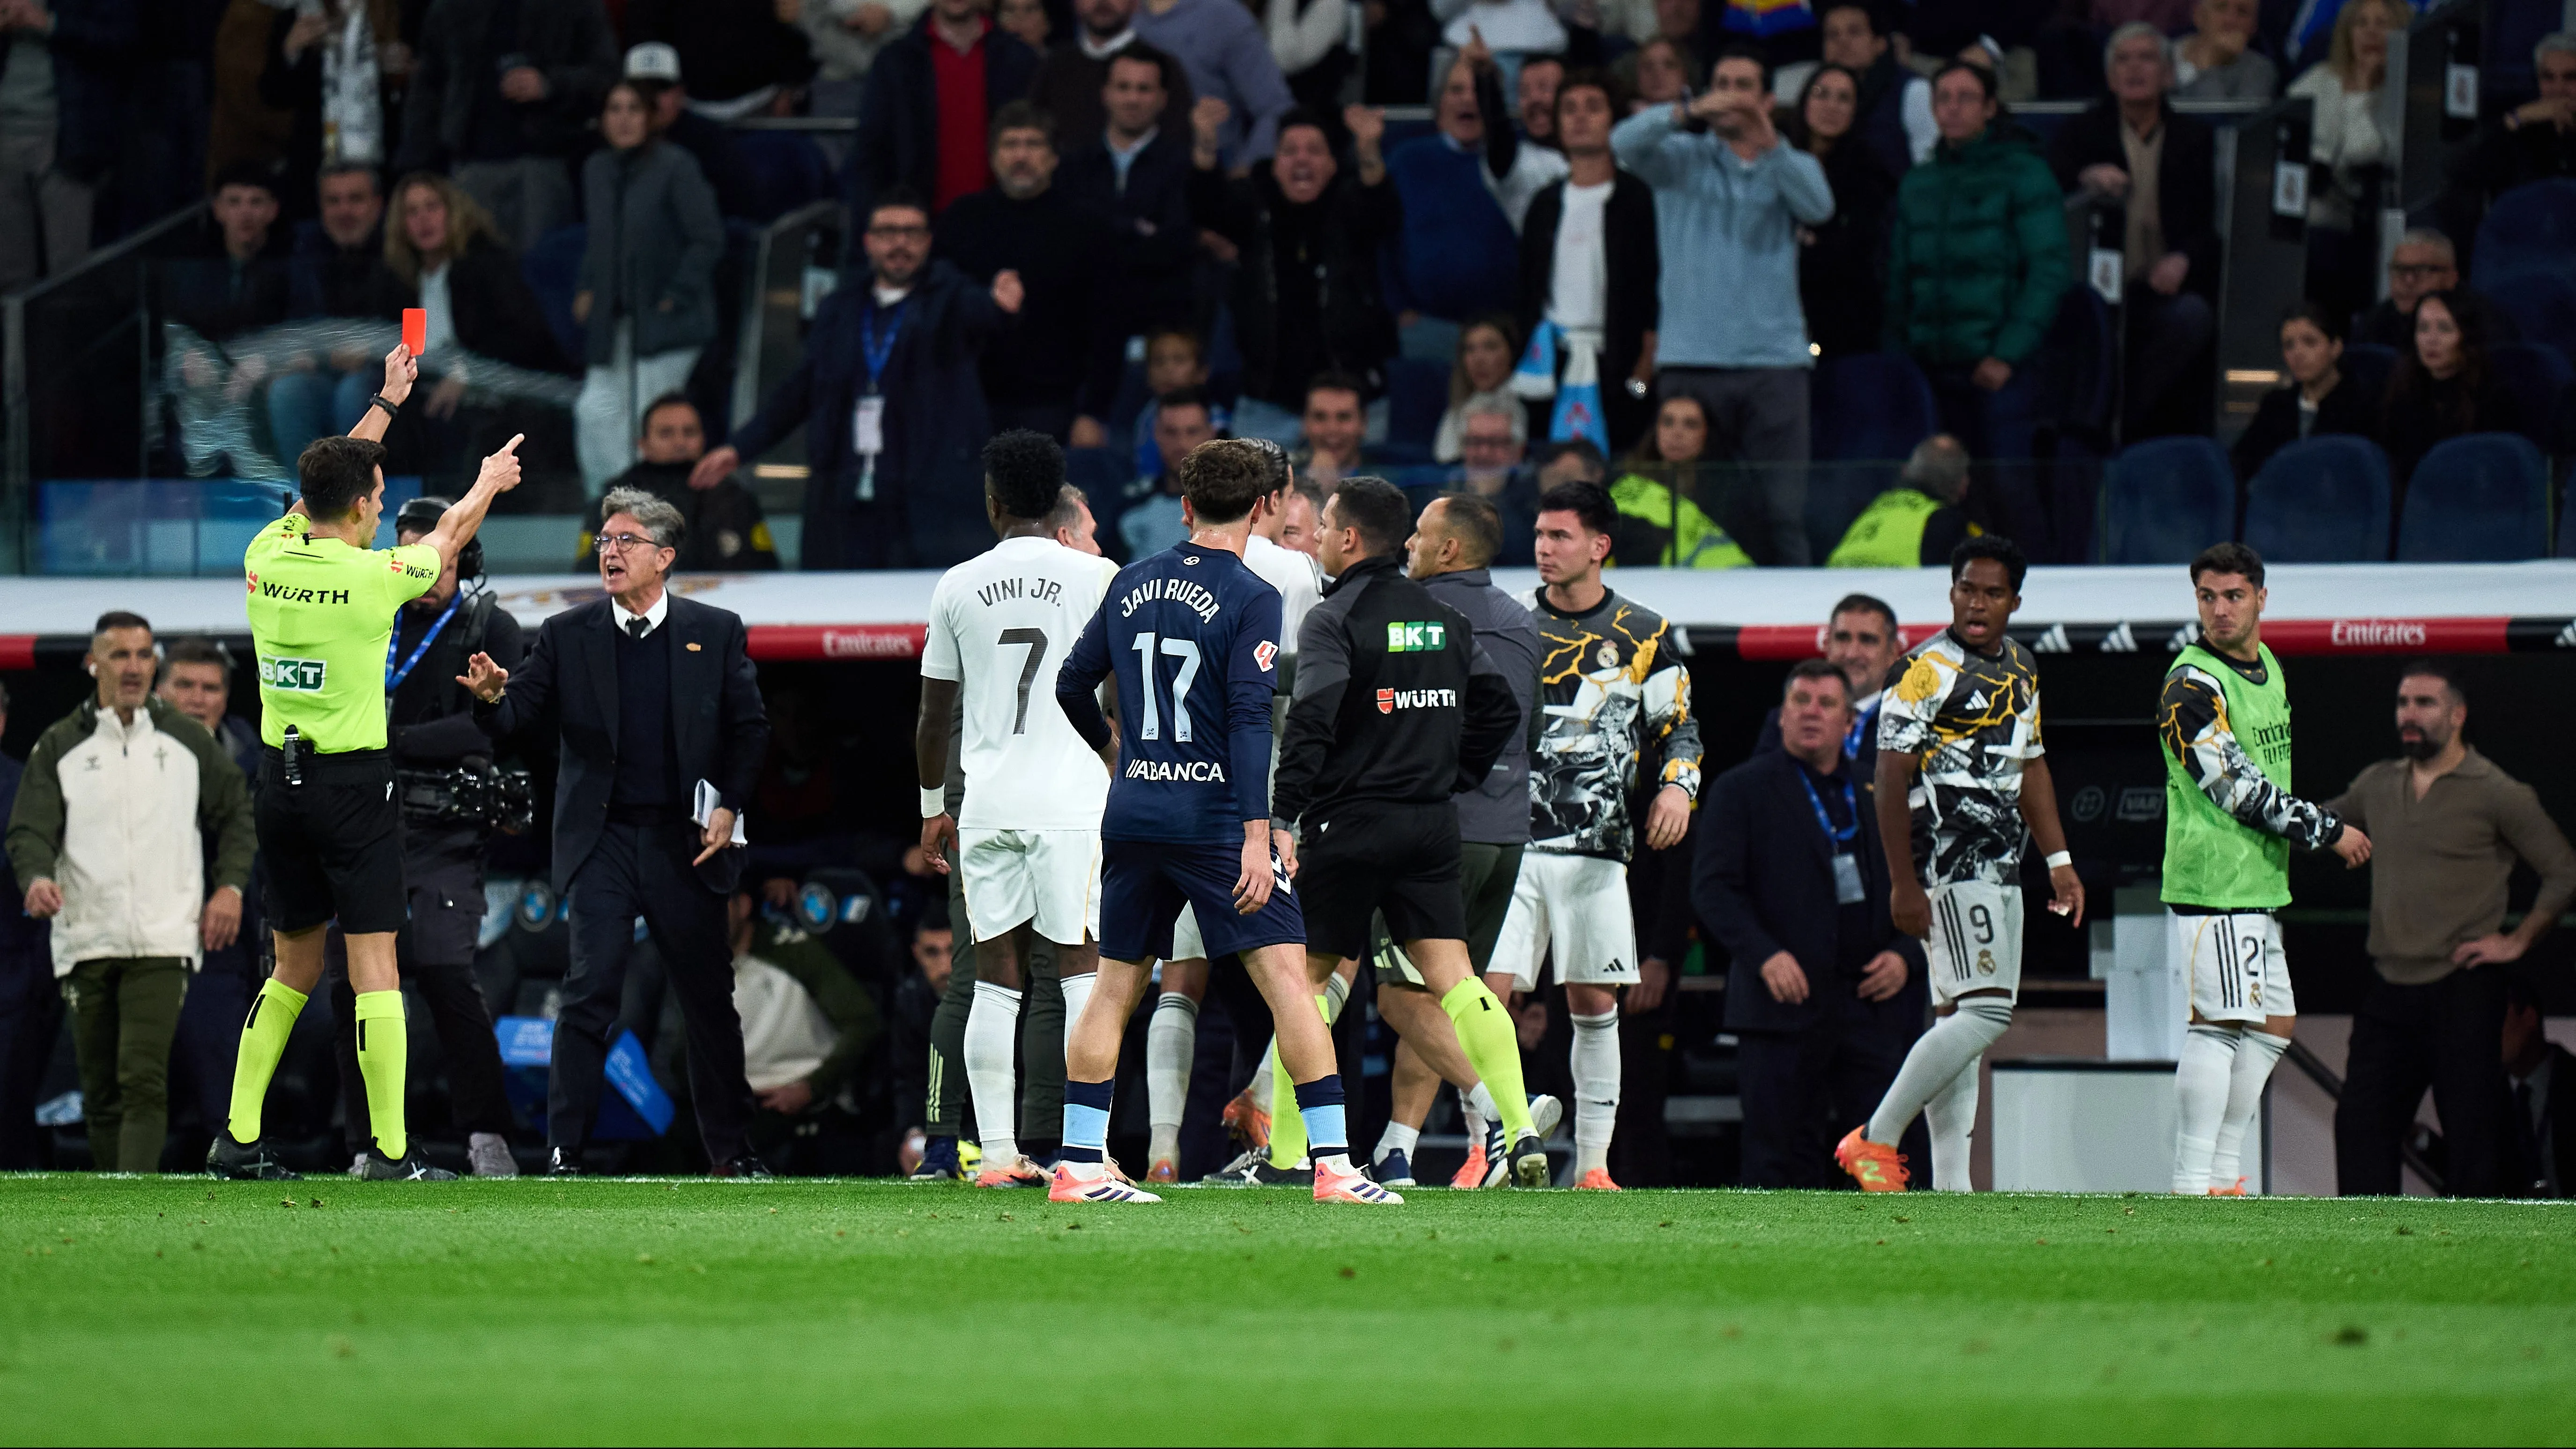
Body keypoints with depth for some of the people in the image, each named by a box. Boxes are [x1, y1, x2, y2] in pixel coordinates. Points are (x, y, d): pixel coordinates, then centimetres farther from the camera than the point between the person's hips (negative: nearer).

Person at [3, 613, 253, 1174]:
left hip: (162, 940, -2)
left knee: (144, 1081, -16)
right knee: (100, 1092, 5)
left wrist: (230, 886, 6)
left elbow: (237, 813, 19)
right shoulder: (61, 746, 9)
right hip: (85, 939, 2)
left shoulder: (187, 740, 10)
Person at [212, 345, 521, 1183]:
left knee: (294, 968, 15)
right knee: (374, 966, -5)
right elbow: (448, 540, 8)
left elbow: (322, 494, 21)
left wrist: (385, 405, 33)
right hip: (353, 784, -6)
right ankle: (390, 1149, -9)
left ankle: (238, 1137, 13)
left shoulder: (268, 560, 1)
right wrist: (489, 484, 31)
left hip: (279, 780, 6)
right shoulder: (373, 576, -12)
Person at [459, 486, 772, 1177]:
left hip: (685, 842, 1)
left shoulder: (715, 632, 3)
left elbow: (750, 728, 8)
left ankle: (730, 1149, 22)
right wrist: (492, 697, -25)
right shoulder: (567, 636, 3)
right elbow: (515, 716, -3)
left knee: (709, 996, 9)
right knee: (591, 990, -12)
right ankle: (565, 1152, -9)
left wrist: (728, 808, -2)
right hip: (602, 841, -1)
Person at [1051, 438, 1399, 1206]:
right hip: (1214, 817, -6)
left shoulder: (1131, 585, 9)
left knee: (1114, 987, 11)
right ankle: (1333, 1165, -11)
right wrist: (1259, 833, -19)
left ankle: (1078, 1165, 10)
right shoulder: (1251, 600, -8)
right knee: (1287, 977, -5)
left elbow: (1072, 686, 17)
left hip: (1132, 815, 6)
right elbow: (1251, 719, -16)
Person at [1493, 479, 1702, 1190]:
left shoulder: (1644, 635, 5)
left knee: (1595, 1004, 1)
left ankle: (1593, 1164, 7)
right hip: (1511, 839, 0)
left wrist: (1677, 786, -9)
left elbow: (1679, 726, 10)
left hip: (1596, 849, 0)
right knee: (1487, 991, -10)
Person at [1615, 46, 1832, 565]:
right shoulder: (1682, 161, 11)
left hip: (1774, 361, 0)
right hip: (1691, 361, 0)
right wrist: (1689, 113, -24)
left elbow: (1818, 206, -8)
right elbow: (1625, 143, -8)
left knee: (1785, 512, -7)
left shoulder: (1792, 166, 13)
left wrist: (1770, 146, -23)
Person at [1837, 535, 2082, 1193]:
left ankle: (1950, 1188, 7)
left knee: (1960, 1016, 7)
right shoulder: (1929, 670, -12)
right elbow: (1891, 778, -15)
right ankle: (1877, 1139, -10)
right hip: (1948, 861, -9)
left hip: (1999, 866, 9)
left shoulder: (2020, 669, 15)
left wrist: (2059, 860, 22)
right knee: (1986, 1012, -16)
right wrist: (1904, 883, -19)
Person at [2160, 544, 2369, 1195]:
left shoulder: (2268, 667, 14)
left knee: (2274, 1021, 14)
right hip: (2213, 880, -10)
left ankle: (2224, 1170, 20)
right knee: (2219, 1022, -14)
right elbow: (2237, 787, -19)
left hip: (2261, 882, 10)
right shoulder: (2193, 683, -15)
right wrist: (2327, 831, -14)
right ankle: (2193, 1183, -16)